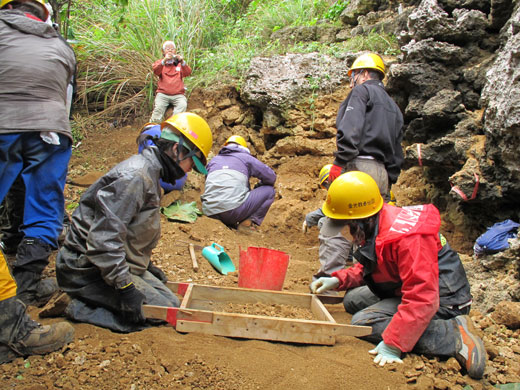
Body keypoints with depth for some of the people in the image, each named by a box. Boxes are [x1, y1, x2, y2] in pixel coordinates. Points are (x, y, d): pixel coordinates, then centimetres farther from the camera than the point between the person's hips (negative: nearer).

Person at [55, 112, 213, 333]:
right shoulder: (135, 176, -21)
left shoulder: (149, 171, 13)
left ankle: (91, 301, 6)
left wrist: (145, 265, 20)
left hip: (114, 264, 11)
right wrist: (125, 287, -26)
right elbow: (104, 236, -28)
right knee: (168, 308, -14)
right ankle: (82, 310, -11)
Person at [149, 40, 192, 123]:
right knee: (158, 107, -26)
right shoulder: (160, 62, 15)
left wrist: (182, 62, -24)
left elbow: (188, 73, -3)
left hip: (178, 94, 1)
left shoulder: (179, 63, 16)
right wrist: (164, 60, -27)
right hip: (163, 94, 0)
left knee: (183, 105, -29)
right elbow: (156, 71, -8)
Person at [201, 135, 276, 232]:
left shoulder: (214, 160, 25)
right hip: (233, 209, -5)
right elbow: (271, 177, 12)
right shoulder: (245, 157, 13)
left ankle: (227, 224, 9)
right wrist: (258, 187, 33)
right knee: (269, 191, 14)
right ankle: (247, 223, -1)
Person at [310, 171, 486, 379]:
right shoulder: (374, 226, -1)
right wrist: (339, 280, 3)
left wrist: (392, 345, -34)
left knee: (363, 322, -20)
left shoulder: (407, 239, -32)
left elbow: (422, 299, -35)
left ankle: (454, 335, -20)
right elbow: (370, 267, 18)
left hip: (442, 301, -10)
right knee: (353, 300, 12)